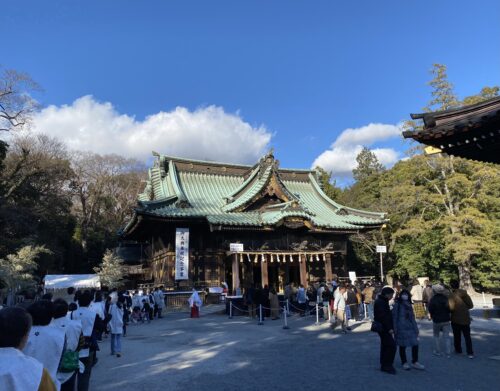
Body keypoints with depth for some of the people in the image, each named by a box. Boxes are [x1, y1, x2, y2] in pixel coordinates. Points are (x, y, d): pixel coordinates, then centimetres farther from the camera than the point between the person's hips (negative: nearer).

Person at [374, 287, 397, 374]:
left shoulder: (383, 301, 16)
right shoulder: (380, 302, -17)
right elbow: (382, 316, -23)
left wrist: (390, 327, 19)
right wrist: (389, 328, -23)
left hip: (384, 328, 11)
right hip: (383, 328, -11)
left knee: (385, 346, 15)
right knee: (392, 345, -11)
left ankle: (384, 365, 23)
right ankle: (387, 365, -6)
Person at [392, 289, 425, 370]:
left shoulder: (409, 305, 12)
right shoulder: (397, 305, -6)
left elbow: (412, 317, 17)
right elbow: (394, 317, -7)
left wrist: (415, 328, 13)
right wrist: (395, 329, -12)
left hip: (410, 328, 6)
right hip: (401, 329, -6)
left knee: (415, 344, 3)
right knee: (402, 346, 3)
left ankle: (415, 362, 18)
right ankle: (404, 363, 17)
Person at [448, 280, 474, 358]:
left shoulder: (451, 296, -17)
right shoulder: (465, 294, -3)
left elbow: (451, 308, -21)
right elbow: (471, 305, 1)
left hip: (456, 319, -3)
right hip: (466, 319, 3)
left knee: (457, 336, 13)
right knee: (467, 336, 9)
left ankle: (458, 350, 25)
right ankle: (470, 353, 2)